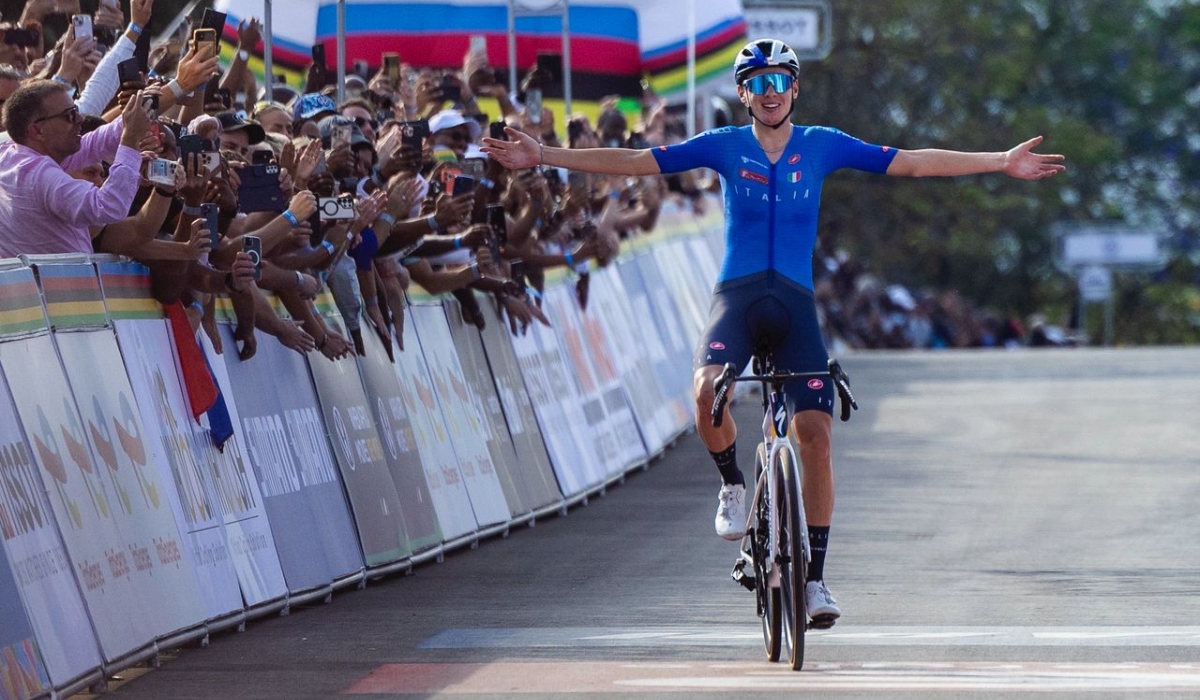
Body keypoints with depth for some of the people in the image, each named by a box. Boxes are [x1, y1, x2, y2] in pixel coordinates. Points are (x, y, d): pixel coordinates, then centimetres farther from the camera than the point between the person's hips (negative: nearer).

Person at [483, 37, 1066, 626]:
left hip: (795, 305, 1)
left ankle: (815, 577, -1)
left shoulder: (822, 146, 7)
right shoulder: (723, 146, 6)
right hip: (737, 296, -1)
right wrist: (543, 157, -2)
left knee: (815, 432, -11)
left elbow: (914, 163, 7)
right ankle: (732, 484, 0)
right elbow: (633, 162, 4)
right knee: (709, 392, -31)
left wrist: (1003, 163, 3)